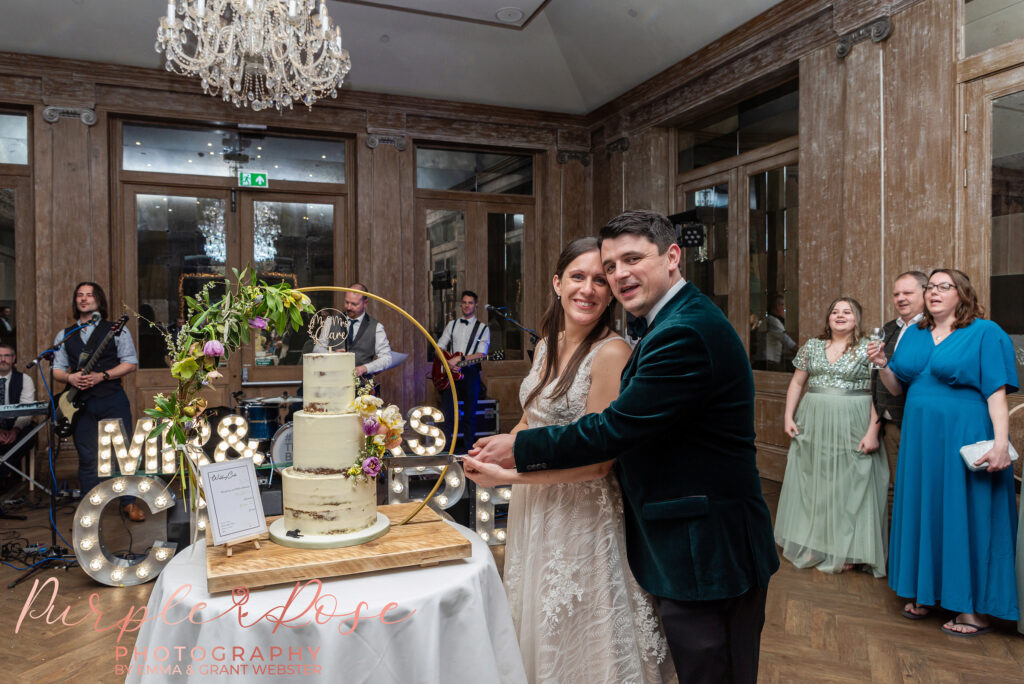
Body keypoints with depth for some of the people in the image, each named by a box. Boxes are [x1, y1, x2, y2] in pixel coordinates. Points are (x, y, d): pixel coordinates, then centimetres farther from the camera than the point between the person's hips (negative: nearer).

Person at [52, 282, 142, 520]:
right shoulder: (64, 335, 15)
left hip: (113, 400, -3)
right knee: (87, 456, 5)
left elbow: (131, 363, -1)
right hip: (81, 402, 3)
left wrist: (102, 376, -12)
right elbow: (56, 369, 14)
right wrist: (70, 377, -8)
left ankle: (129, 503, 11)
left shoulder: (116, 330, 5)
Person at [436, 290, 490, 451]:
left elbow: (481, 354, -7)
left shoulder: (483, 328, 5)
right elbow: (439, 347, 13)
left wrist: (460, 359, -17)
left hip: (470, 372, -2)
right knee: (447, 412, -6)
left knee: (470, 414, 3)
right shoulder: (452, 324, 15)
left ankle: (468, 448, 13)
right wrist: (448, 361, -7)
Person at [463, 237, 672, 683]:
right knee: (538, 634, 23)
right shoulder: (546, 347, 4)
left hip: (582, 518, -7)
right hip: (533, 507, 7)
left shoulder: (612, 353, -20)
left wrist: (506, 476, -19)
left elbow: (598, 460, -22)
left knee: (578, 645, 13)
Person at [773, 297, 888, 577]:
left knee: (848, 483, 3)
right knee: (812, 482, 9)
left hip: (851, 427, -4)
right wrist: (788, 416, 3)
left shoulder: (868, 349, -2)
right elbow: (796, 383, 12)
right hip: (813, 425, 4)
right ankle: (811, 544, 22)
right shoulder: (812, 346, 9)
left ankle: (845, 550, 16)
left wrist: (872, 431, -15)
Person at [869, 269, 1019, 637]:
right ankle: (926, 591, 25)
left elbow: (997, 393, -12)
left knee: (966, 515, 0)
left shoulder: (985, 333, -4)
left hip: (963, 439, -5)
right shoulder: (913, 335, 11)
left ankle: (976, 608, 13)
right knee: (922, 510, 11)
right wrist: (883, 365, -6)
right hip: (920, 439, 5)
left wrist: (1001, 442, -20)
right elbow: (898, 387, 13)